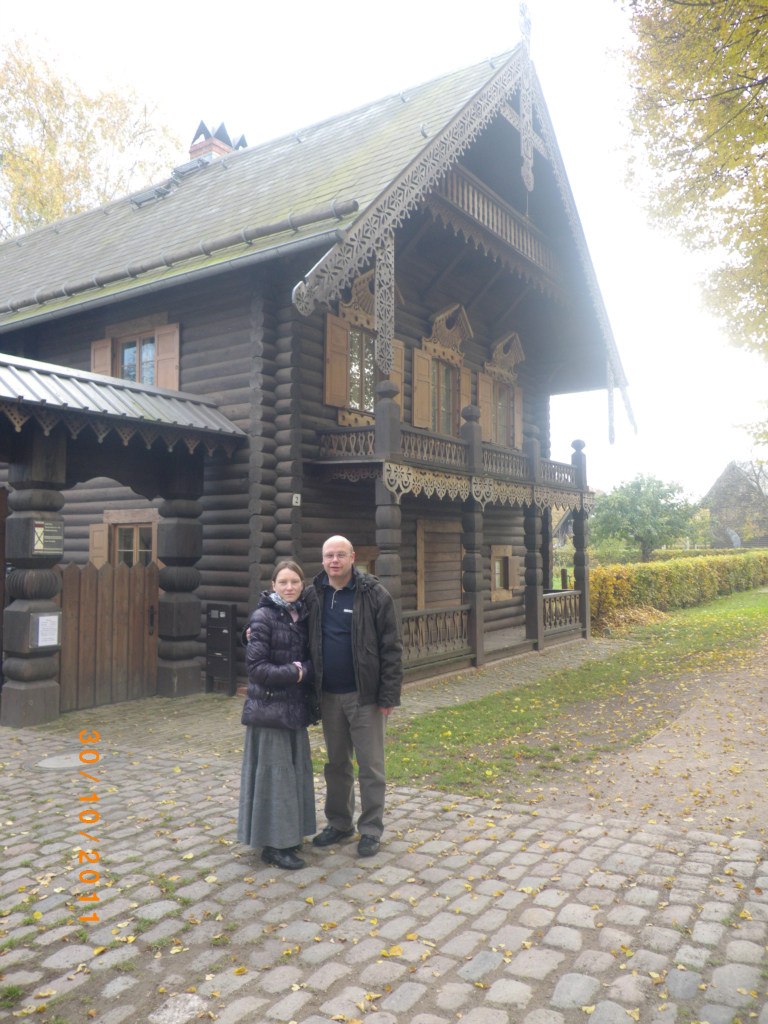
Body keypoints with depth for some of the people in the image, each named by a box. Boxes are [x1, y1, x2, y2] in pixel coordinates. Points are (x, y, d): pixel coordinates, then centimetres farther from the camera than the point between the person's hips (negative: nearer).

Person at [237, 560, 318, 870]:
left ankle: (287, 833, 27)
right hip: (268, 708, -6)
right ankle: (272, 844, 12)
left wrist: (302, 671, -6)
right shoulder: (263, 617, -12)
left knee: (294, 771, 13)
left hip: (295, 708, 6)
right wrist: (294, 673, -16)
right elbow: (256, 667, -16)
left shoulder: (302, 616, 7)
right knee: (273, 773, 0)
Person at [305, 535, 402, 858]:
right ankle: (339, 822, 32)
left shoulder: (374, 594, -10)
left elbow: (391, 648, -10)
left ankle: (371, 829, 21)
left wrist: (388, 695, -12)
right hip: (329, 695, 4)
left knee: (370, 765, 6)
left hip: (364, 695, -4)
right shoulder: (313, 594, 2)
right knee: (336, 764, 17)